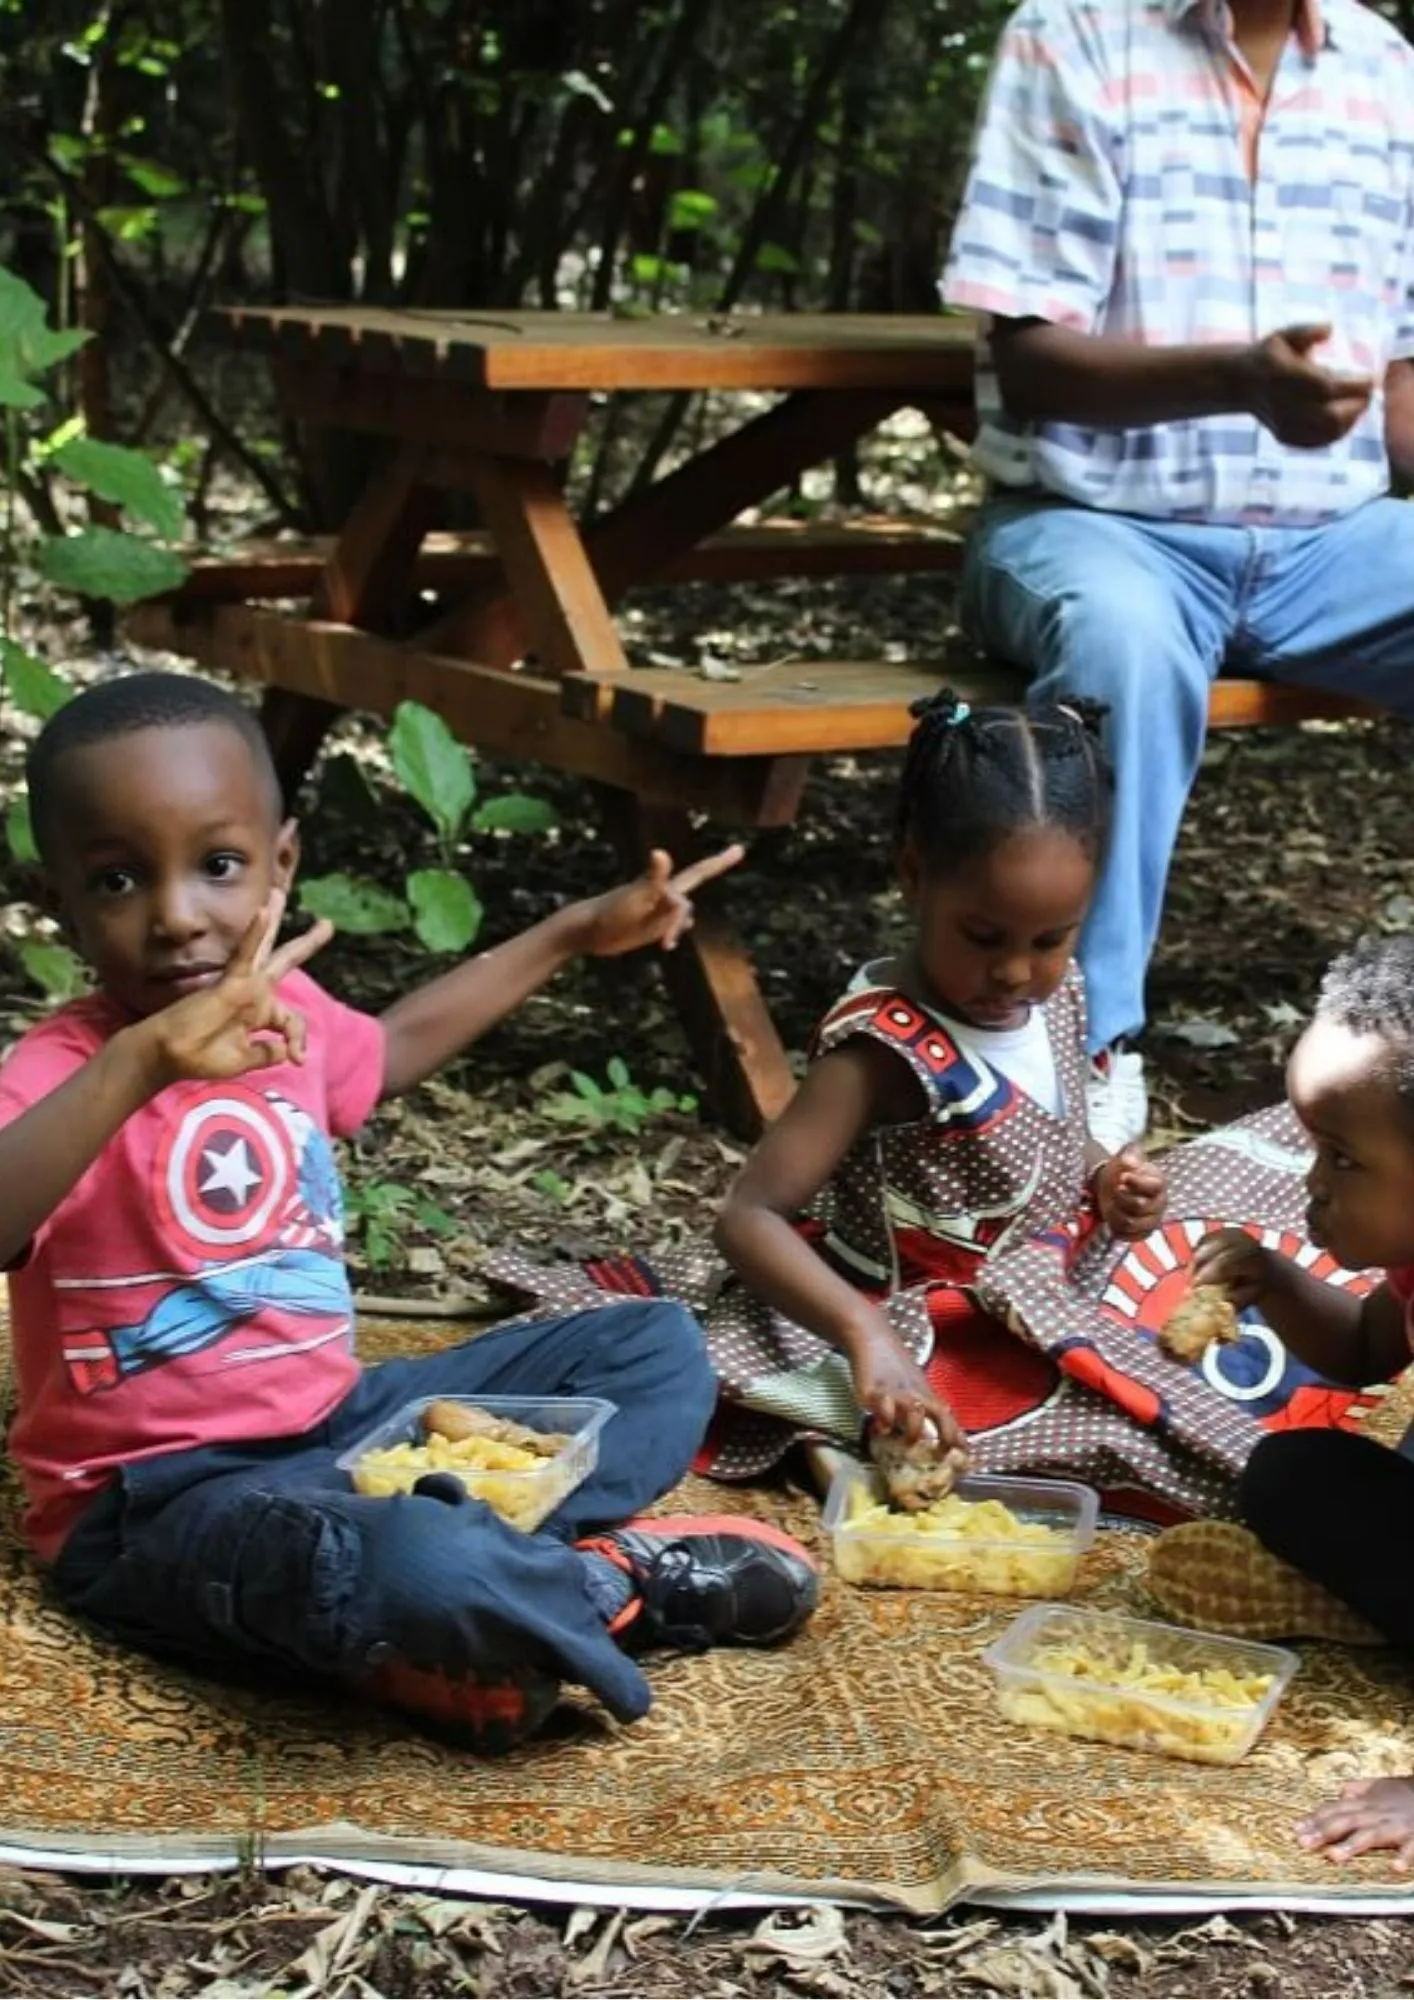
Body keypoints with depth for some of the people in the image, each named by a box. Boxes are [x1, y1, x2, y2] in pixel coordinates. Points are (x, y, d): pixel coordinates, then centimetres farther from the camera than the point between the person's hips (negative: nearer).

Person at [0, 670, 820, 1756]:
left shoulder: (287, 1010, 4)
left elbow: (394, 1044, 30)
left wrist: (575, 933, 31)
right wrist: (138, 1063, -52)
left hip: (335, 1421, 9)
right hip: (169, 1497, -9)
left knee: (657, 1346, 13)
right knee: (424, 1576, -39)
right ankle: (607, 1576, -6)